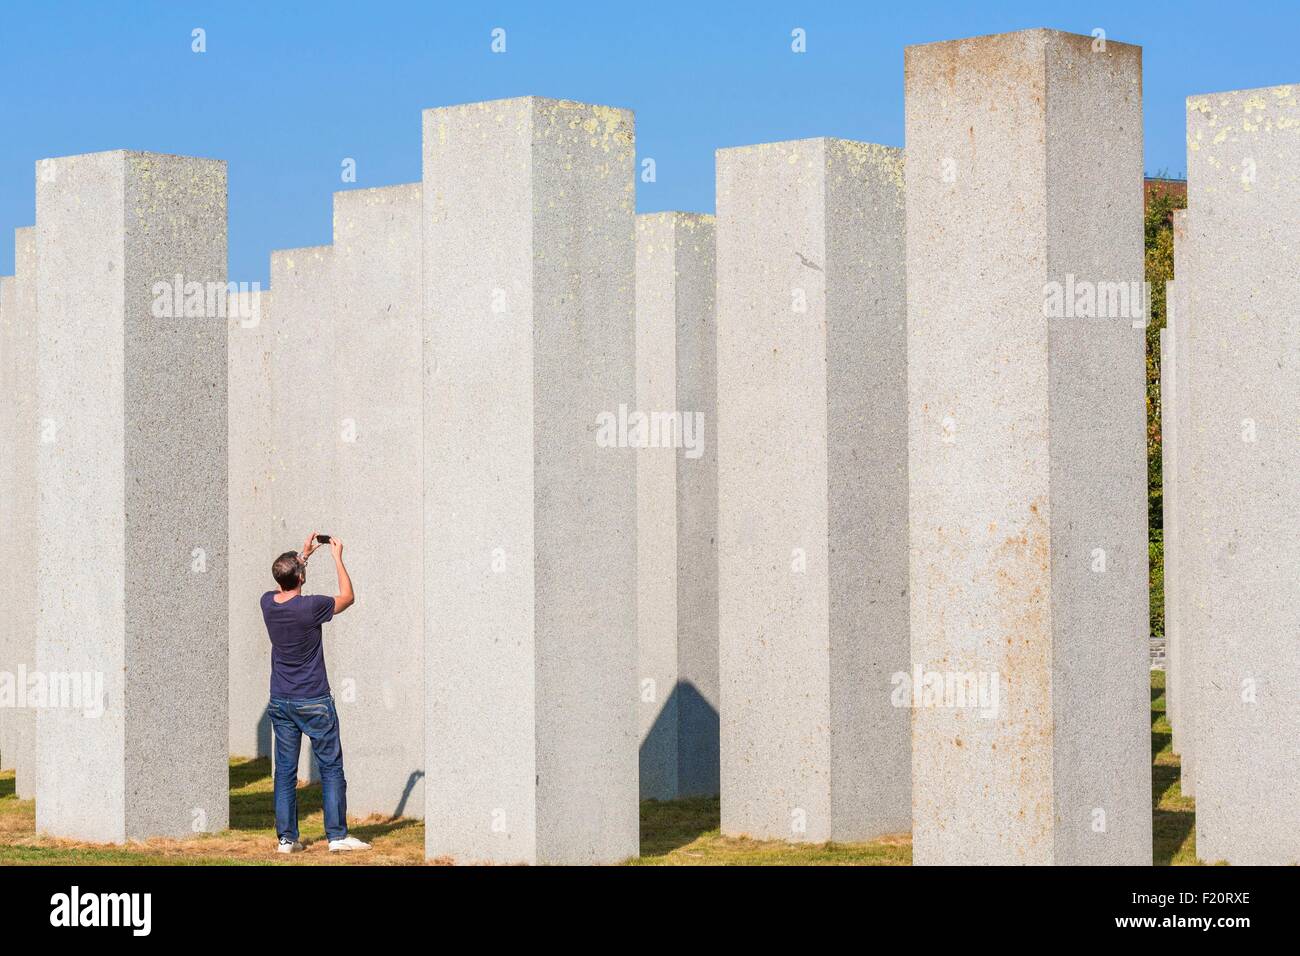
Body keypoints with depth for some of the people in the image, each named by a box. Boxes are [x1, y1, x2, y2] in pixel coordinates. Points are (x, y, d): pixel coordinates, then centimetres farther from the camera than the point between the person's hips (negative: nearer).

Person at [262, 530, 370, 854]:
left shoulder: (268, 603, -2)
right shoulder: (310, 607, -18)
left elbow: (284, 586, 23)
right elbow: (347, 597, -1)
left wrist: (304, 554, 25)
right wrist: (338, 557, 5)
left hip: (280, 702, 5)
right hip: (314, 702, -5)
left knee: (285, 771, 8)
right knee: (331, 769, 3)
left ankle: (287, 837, 9)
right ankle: (337, 835, 1)